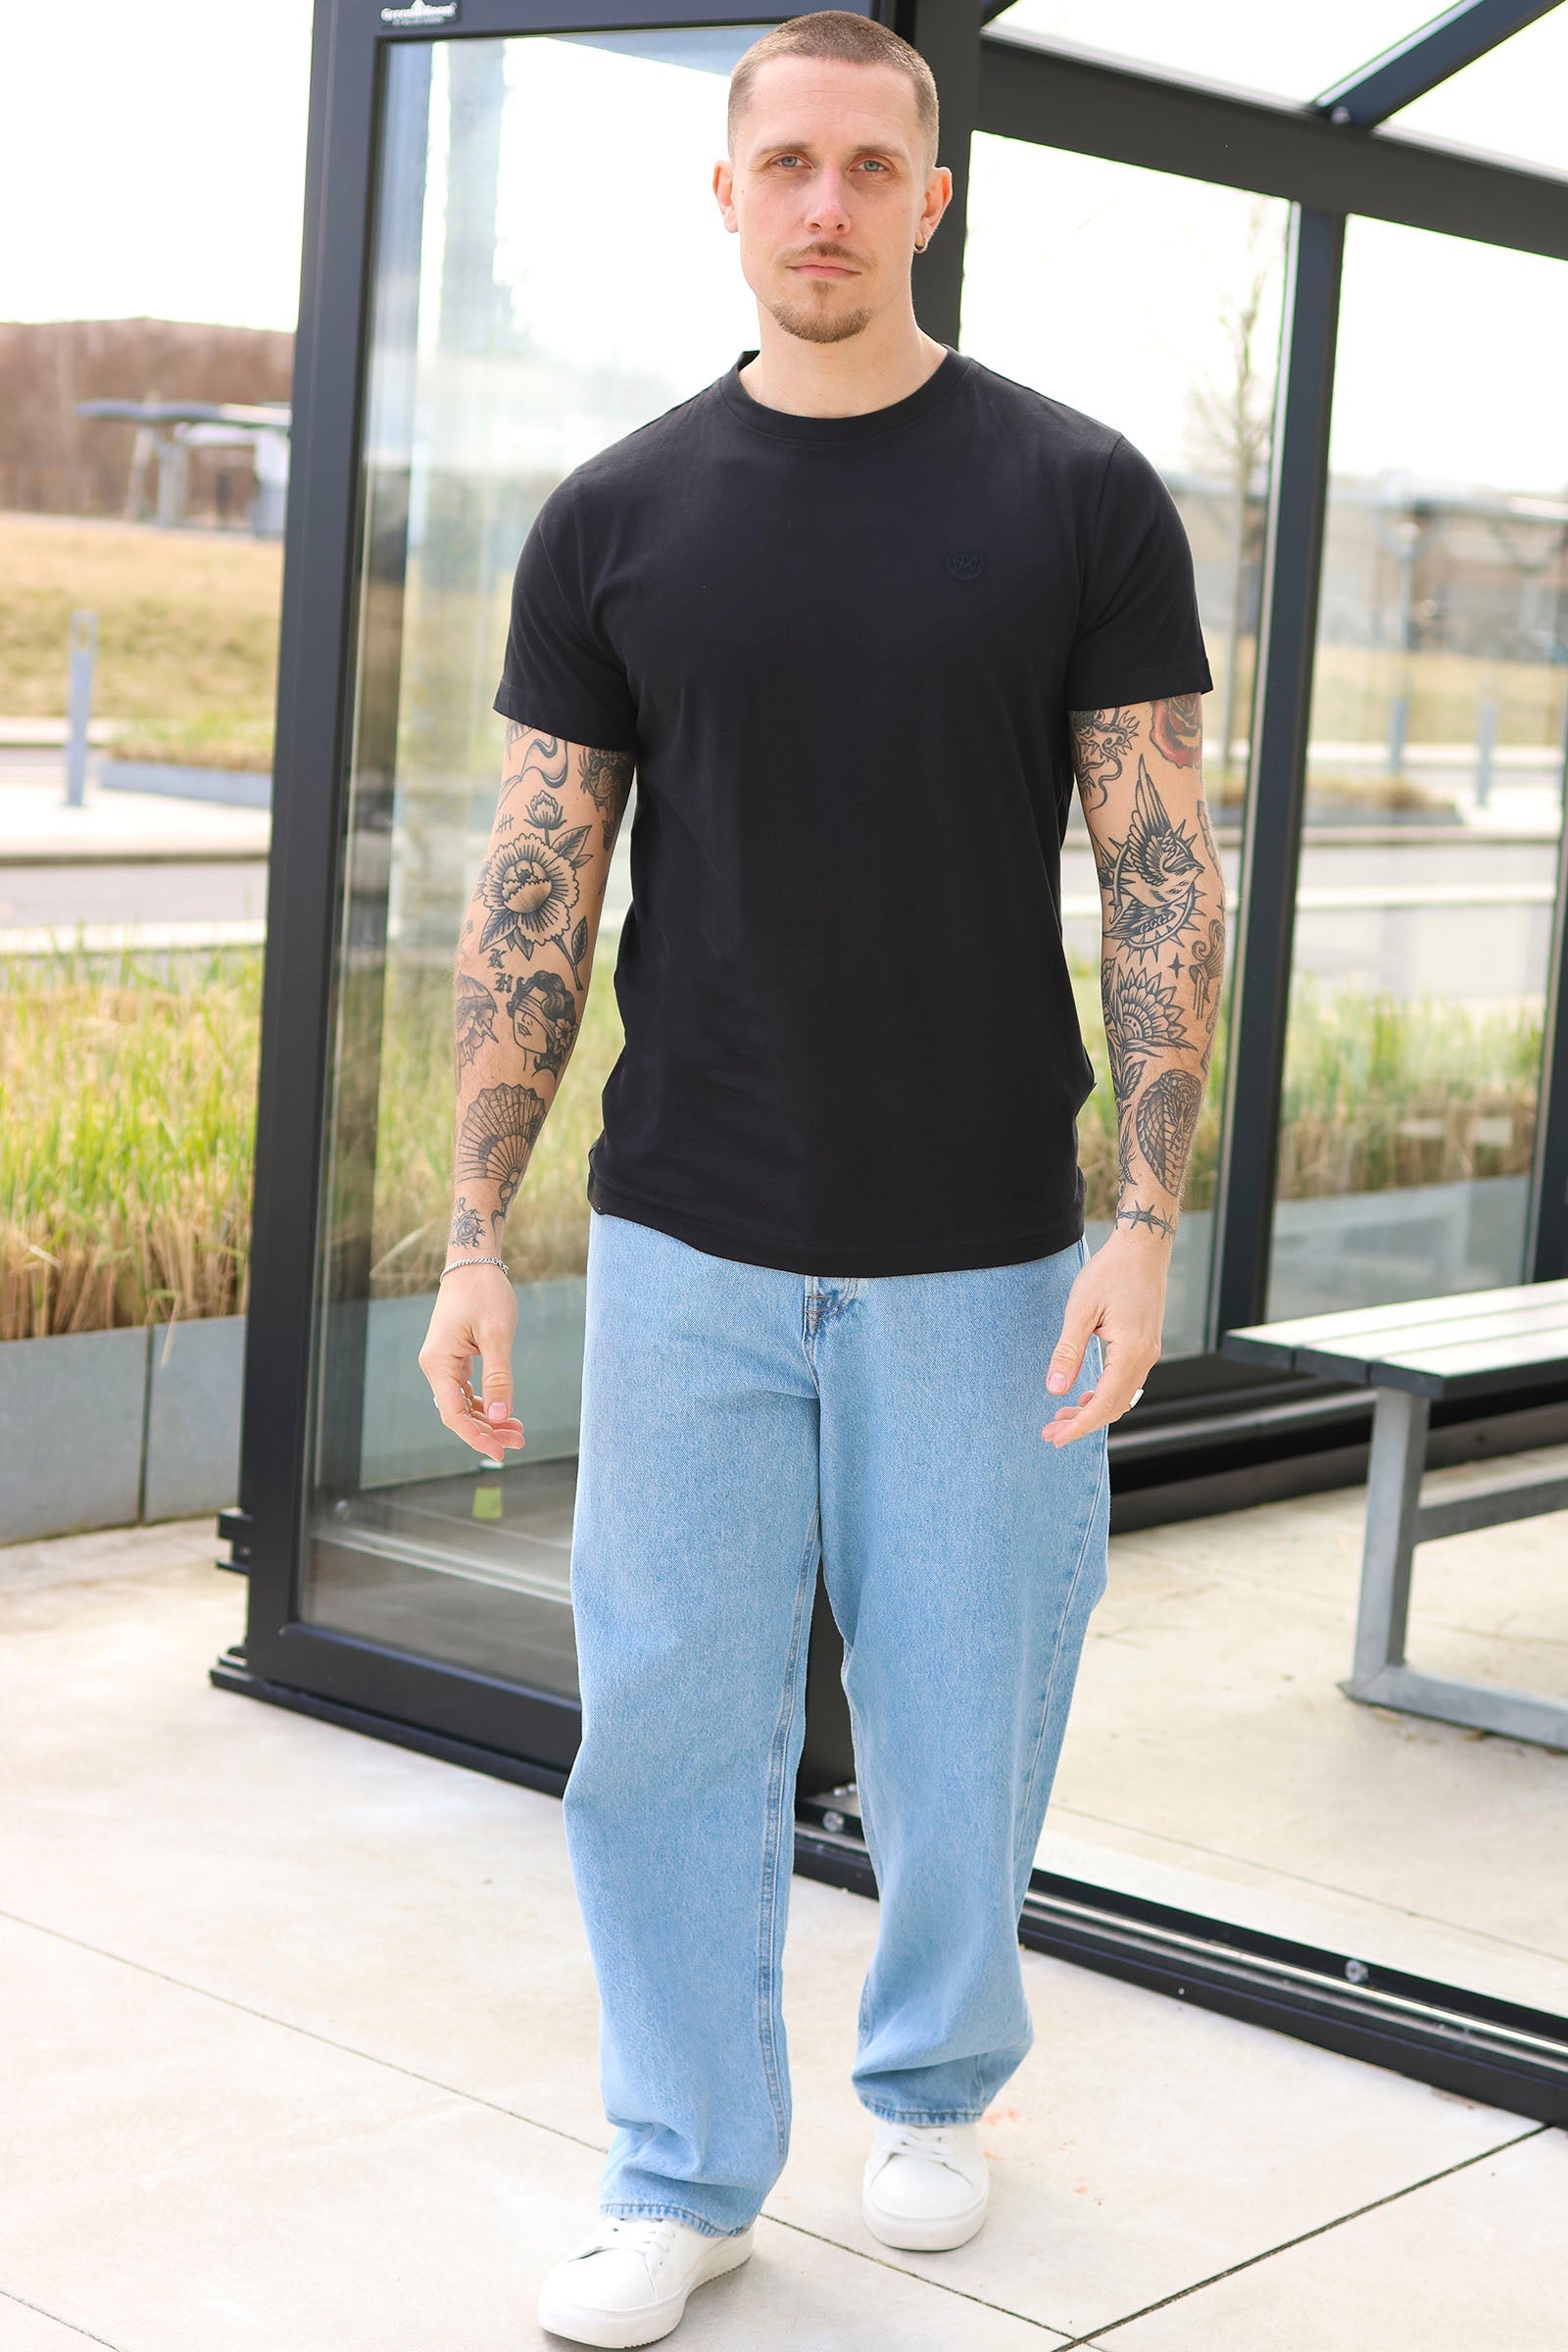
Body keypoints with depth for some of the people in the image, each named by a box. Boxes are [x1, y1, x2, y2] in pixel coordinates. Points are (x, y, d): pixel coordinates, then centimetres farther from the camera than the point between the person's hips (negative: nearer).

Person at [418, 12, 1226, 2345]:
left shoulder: (1078, 496, -2)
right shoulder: (616, 519, 2)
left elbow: (1162, 880, -3)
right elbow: (535, 896, 4)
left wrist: (1148, 1221, -10)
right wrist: (476, 1238, -1)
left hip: (981, 1255, -1)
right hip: (687, 1250, 1)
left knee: (959, 1726, 10)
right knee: (669, 1721, 6)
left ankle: (935, 2086, 36)